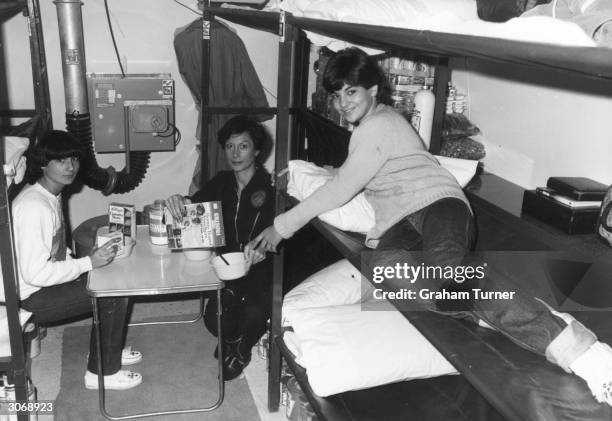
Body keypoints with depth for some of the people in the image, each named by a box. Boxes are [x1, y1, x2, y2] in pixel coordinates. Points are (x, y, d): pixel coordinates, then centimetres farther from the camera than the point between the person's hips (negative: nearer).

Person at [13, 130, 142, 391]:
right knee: (115, 297, -15)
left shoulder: (51, 194, 5)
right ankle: (103, 373, 2)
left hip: (49, 280, 10)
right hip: (32, 298, -10)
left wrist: (87, 257, 1)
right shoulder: (34, 208, -28)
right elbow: (35, 274, -30)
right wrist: (88, 263, -25)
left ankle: (108, 351, 24)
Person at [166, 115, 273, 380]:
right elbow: (194, 205, 1)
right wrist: (178, 202, -23)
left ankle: (241, 349, 10)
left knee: (253, 314, -29)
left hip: (262, 269, -4)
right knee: (215, 319, -19)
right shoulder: (222, 183, 7)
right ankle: (233, 341, 22)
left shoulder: (271, 188, -11)